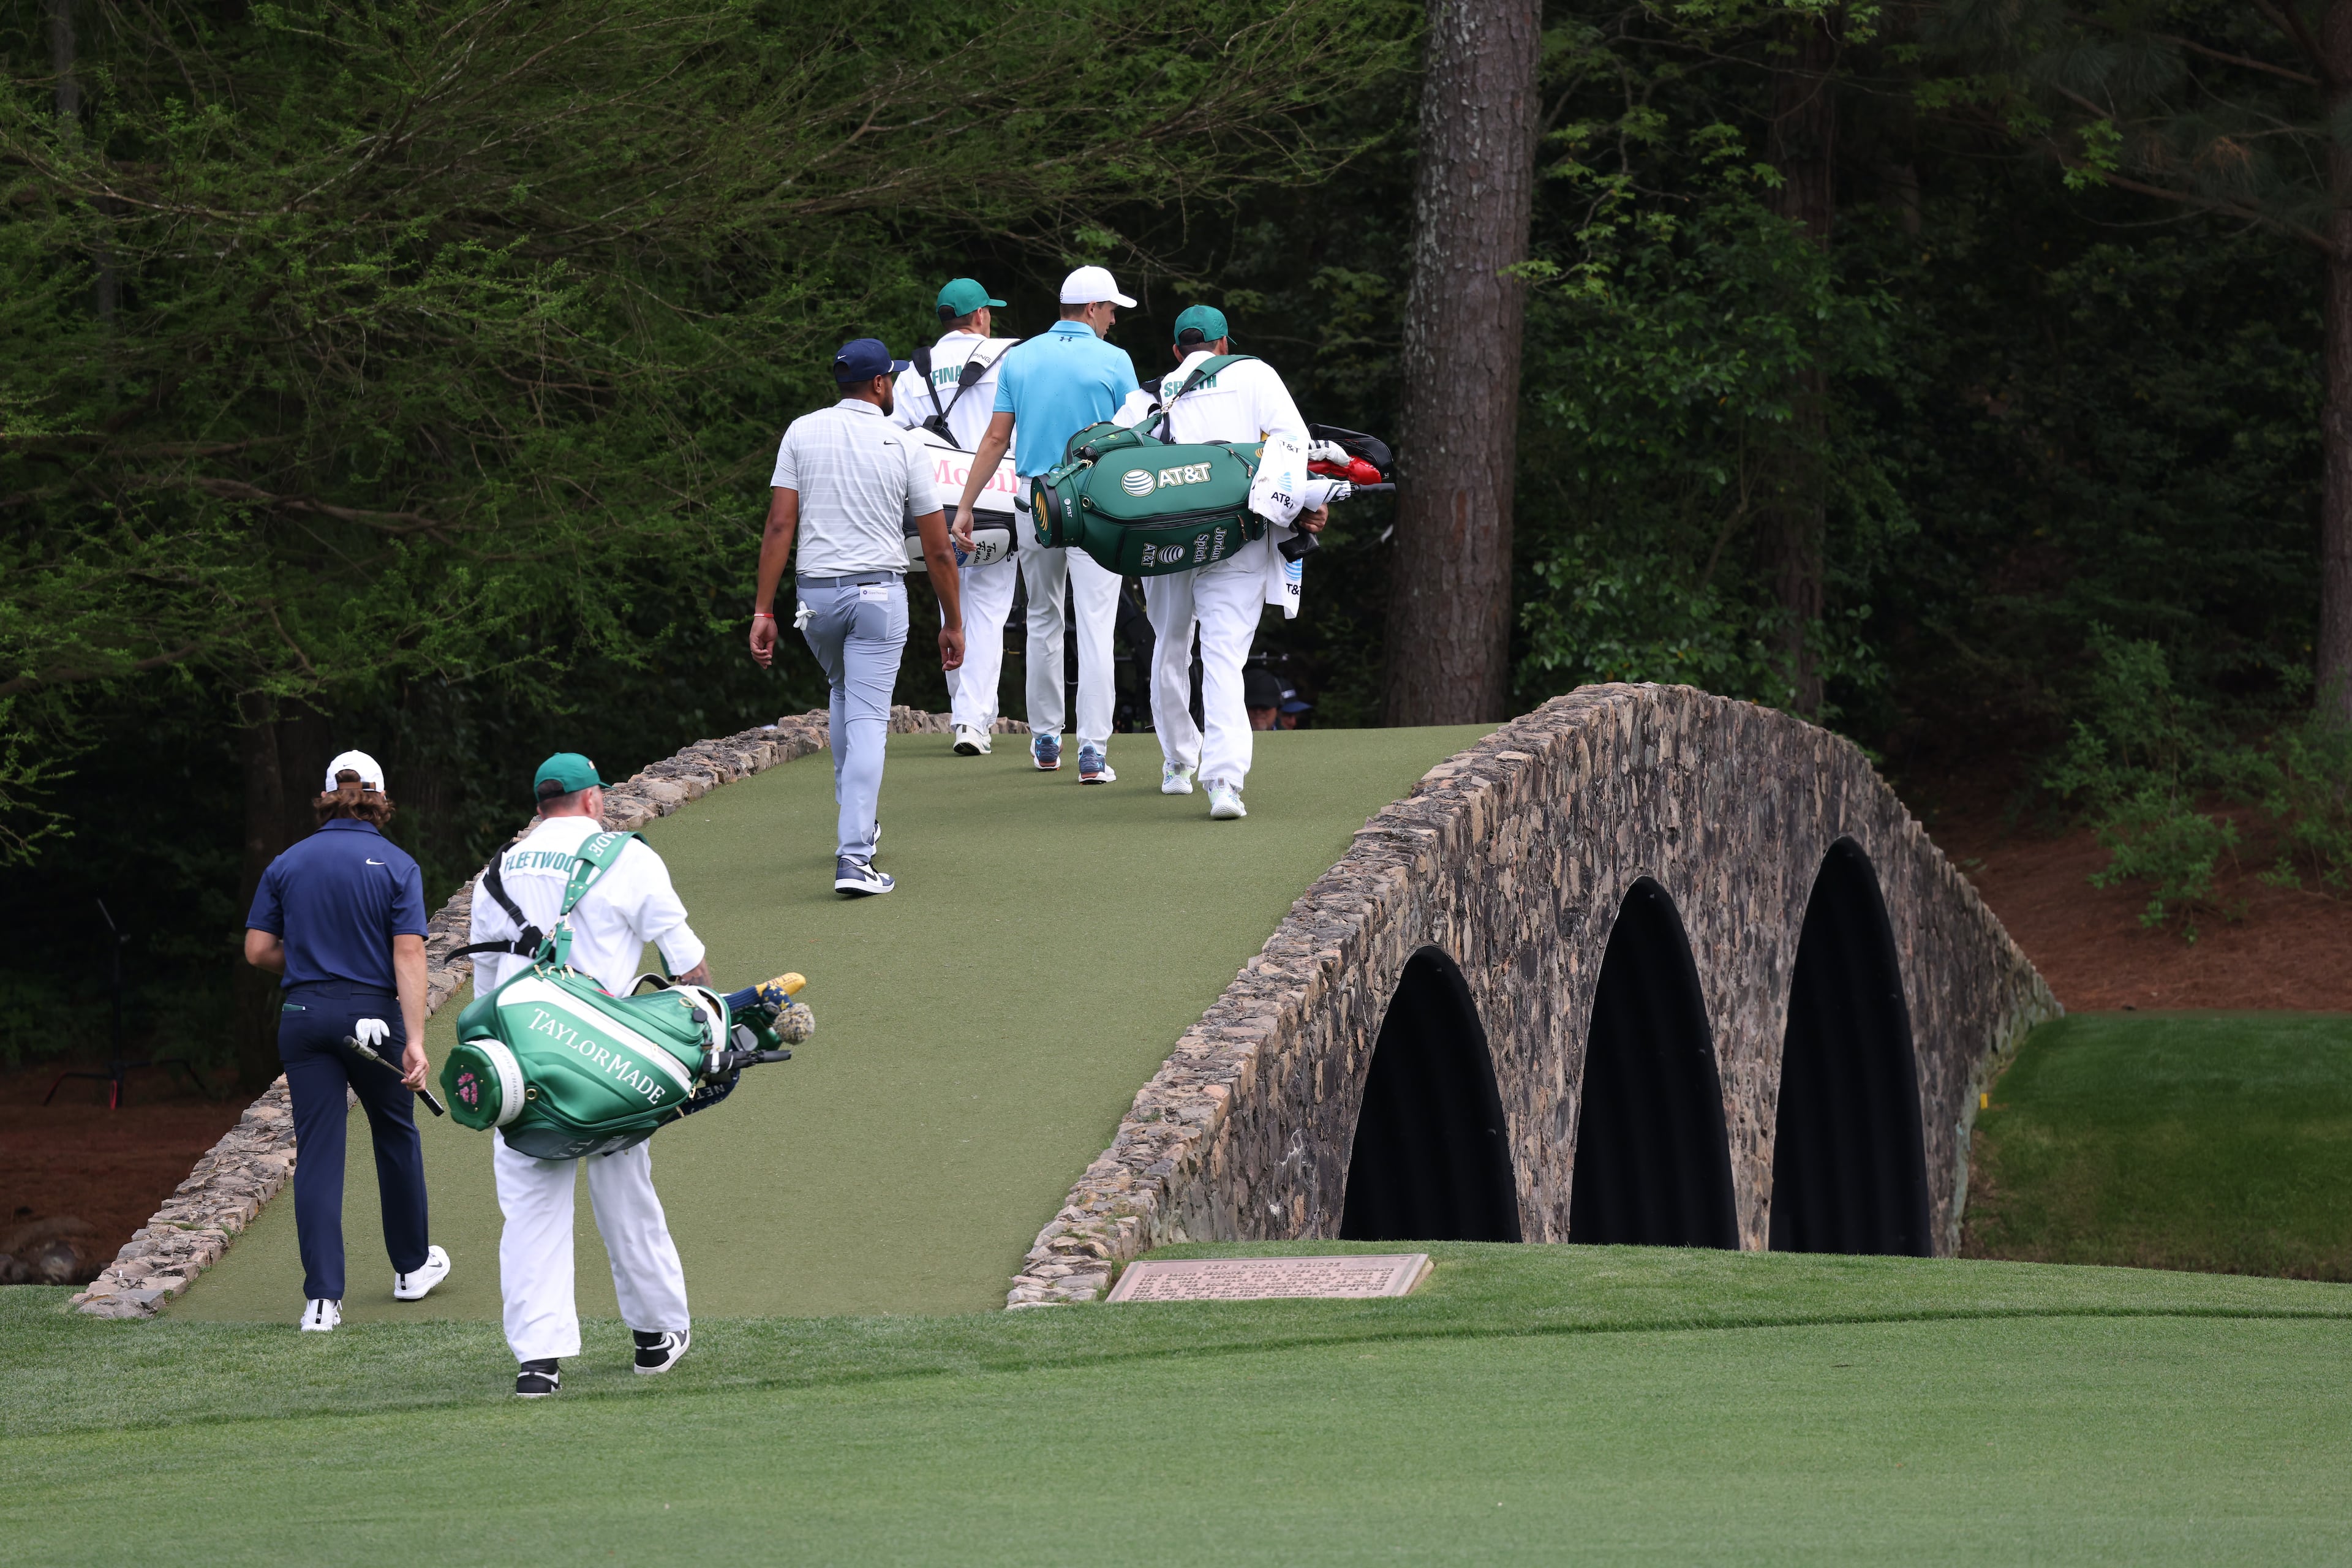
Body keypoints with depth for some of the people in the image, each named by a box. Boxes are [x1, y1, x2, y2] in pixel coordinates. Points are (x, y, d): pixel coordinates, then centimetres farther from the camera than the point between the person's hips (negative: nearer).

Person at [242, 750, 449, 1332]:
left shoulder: (288, 864, 5)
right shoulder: (396, 866, -3)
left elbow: (258, 950, 3)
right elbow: (408, 955, -12)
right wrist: (415, 1040, -16)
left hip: (304, 1016, 1)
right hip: (372, 1014, -1)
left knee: (317, 1152, 0)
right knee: (396, 1135, 20)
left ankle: (322, 1298, -8)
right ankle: (412, 1266, 36)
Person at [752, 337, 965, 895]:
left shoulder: (801, 434, 1)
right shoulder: (904, 447, -3)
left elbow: (780, 525, -5)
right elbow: (938, 549, -1)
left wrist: (763, 611, -4)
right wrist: (953, 623, 10)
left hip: (815, 595, 3)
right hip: (880, 594, -3)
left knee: (845, 693, 28)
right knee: (867, 719, -5)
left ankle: (855, 821, 35)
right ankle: (854, 857, -16)